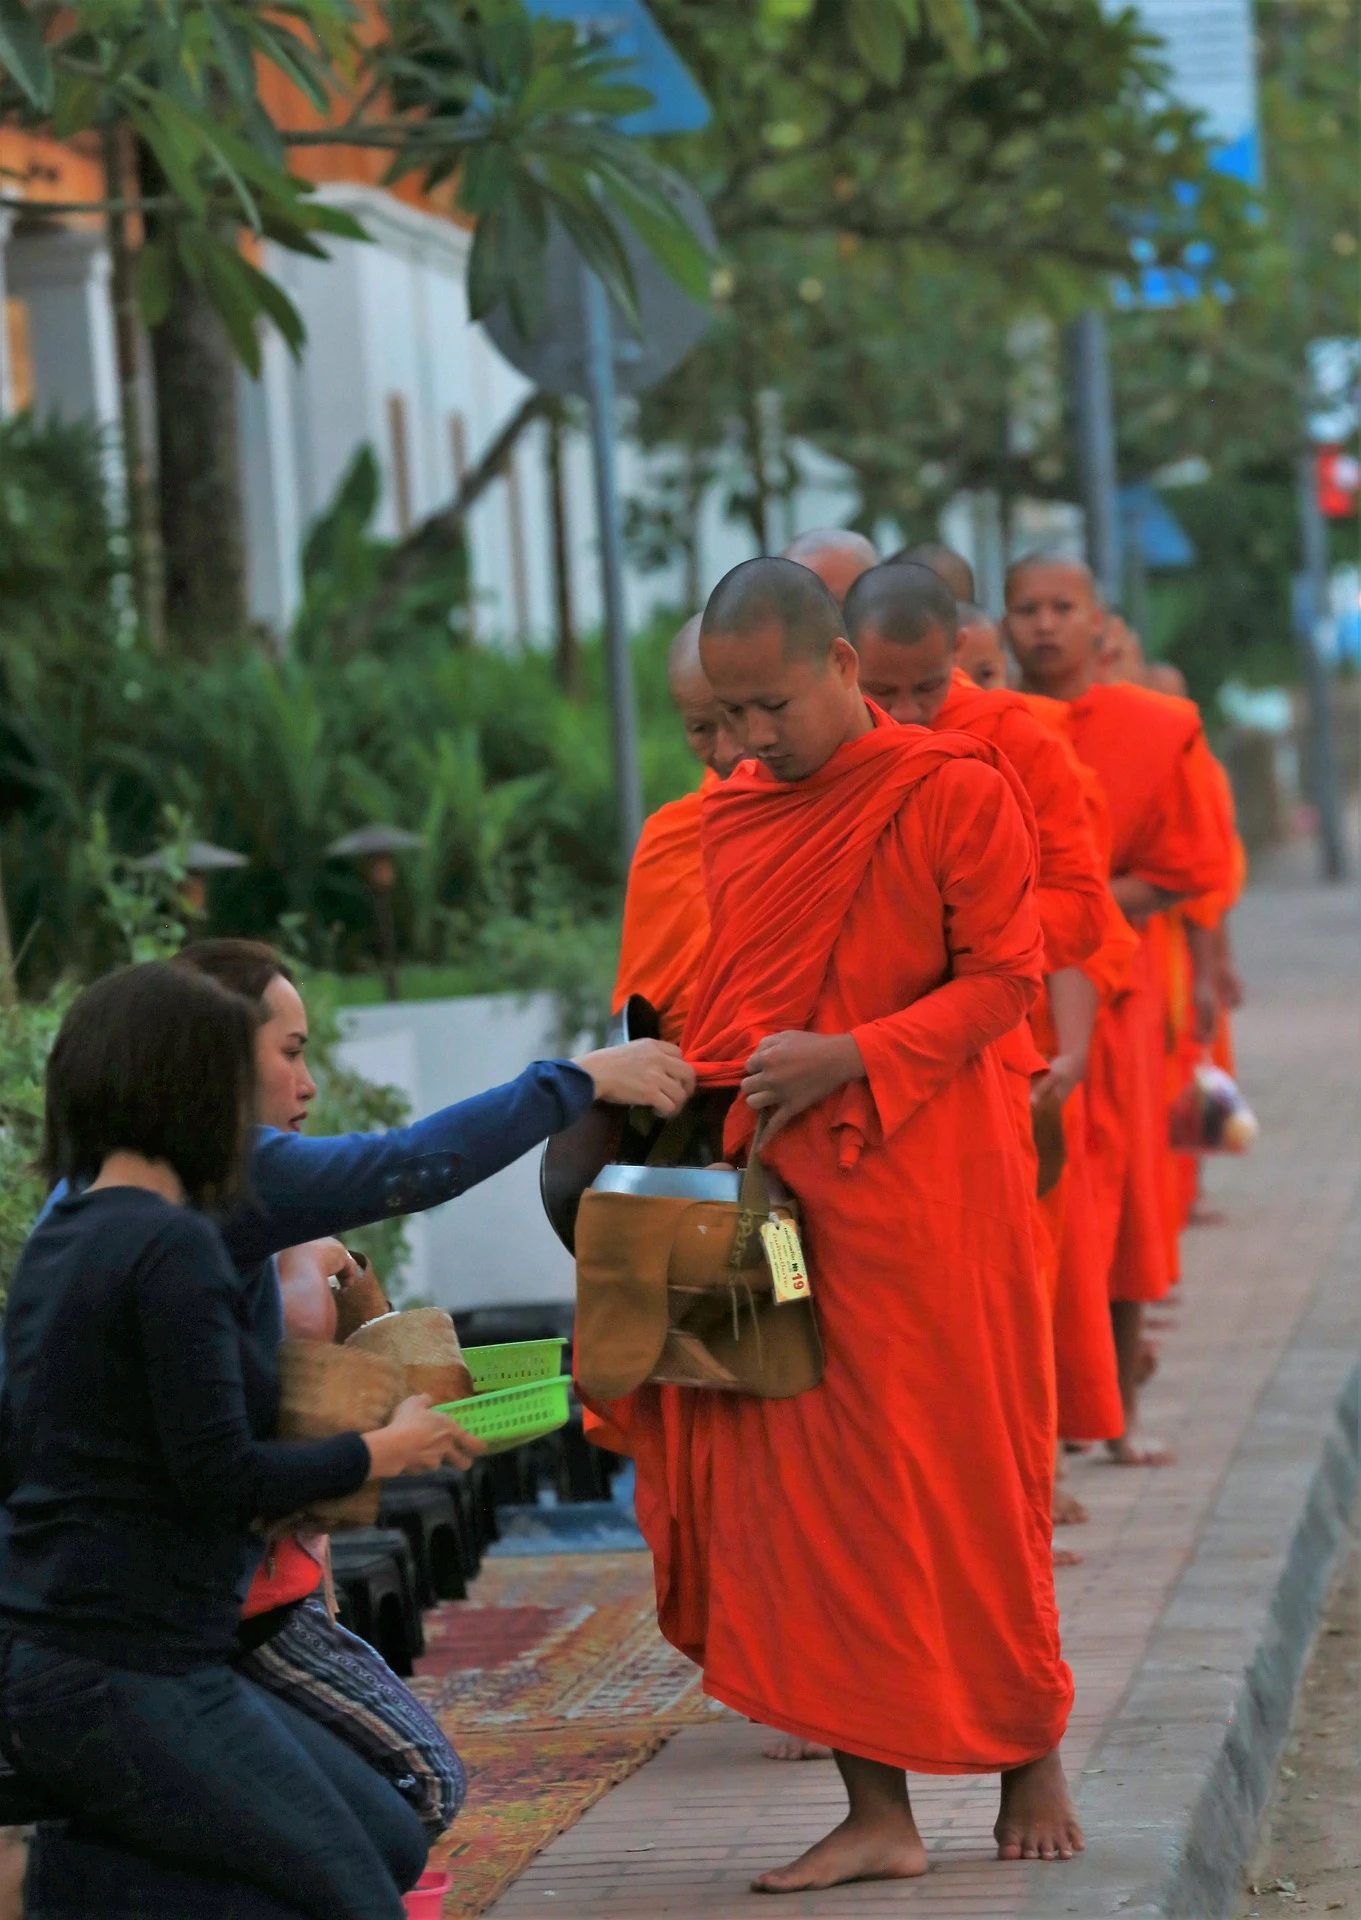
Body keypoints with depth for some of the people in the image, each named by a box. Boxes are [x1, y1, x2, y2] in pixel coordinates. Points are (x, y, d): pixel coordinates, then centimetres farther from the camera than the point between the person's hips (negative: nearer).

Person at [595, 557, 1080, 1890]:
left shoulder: (956, 792, -7)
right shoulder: (732, 815, 11)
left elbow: (1001, 981, -9)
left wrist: (847, 1059, -18)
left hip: (922, 1183, -5)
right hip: (776, 1186, 5)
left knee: (960, 1483, 2)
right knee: (811, 1491, 1)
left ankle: (1031, 1758, 21)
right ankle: (878, 1814, 5)